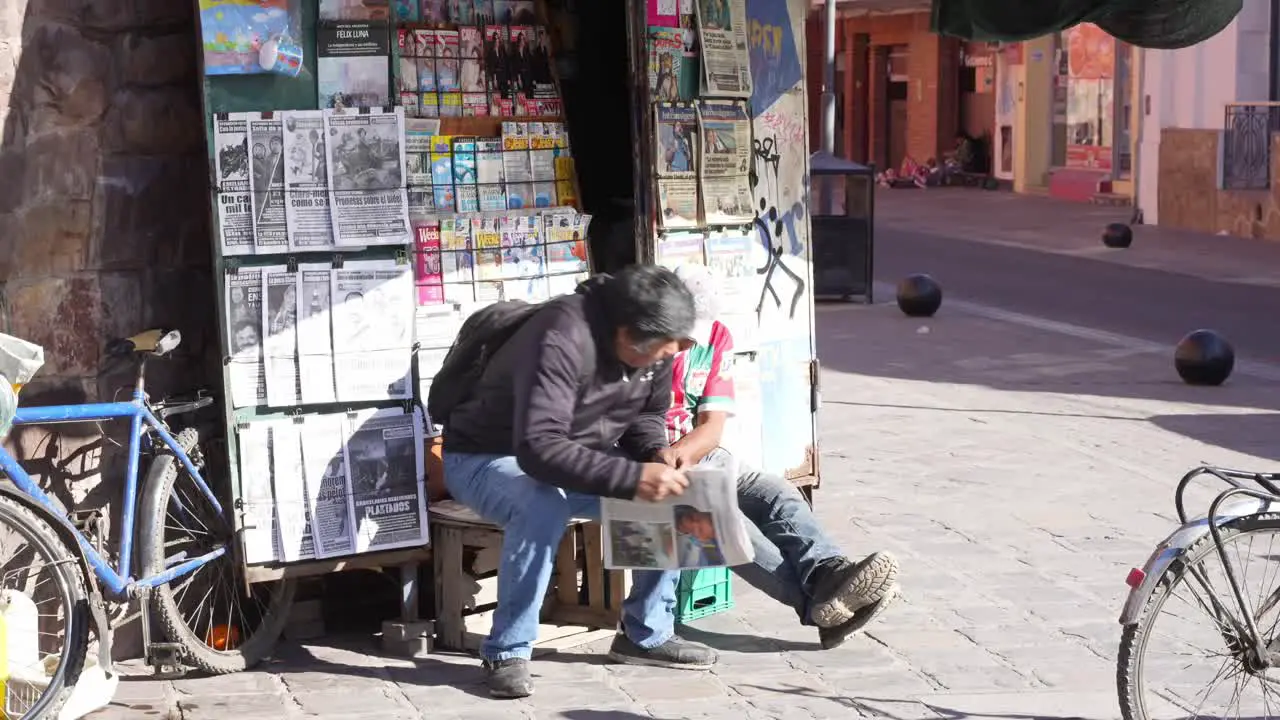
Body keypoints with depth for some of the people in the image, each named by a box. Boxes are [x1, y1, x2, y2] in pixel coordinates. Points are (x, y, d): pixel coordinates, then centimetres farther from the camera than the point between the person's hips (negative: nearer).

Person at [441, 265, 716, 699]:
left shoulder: (653, 345, -10)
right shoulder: (562, 339, -35)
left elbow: (648, 414, 7)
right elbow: (539, 449, -43)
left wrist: (655, 455, -16)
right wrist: (633, 476, -46)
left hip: (578, 458, 7)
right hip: (489, 459, -7)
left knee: (674, 497, -10)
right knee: (544, 505, -39)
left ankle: (647, 634, 4)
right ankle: (507, 652, -23)